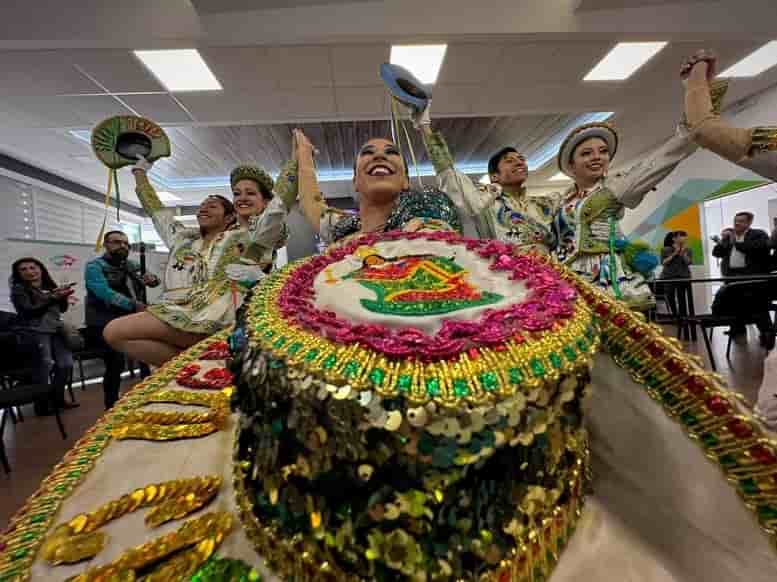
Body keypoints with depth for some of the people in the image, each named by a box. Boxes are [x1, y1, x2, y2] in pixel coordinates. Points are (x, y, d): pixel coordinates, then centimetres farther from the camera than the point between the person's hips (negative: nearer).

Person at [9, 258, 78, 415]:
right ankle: (41, 404, -2)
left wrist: (63, 296, -3)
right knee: (44, 366, -13)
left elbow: (62, 309, 16)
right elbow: (28, 311, -11)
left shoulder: (49, 286, 14)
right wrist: (53, 298, -17)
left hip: (56, 330, 5)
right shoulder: (18, 289, 0)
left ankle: (58, 399, 17)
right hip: (34, 331, -5)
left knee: (66, 364, 2)